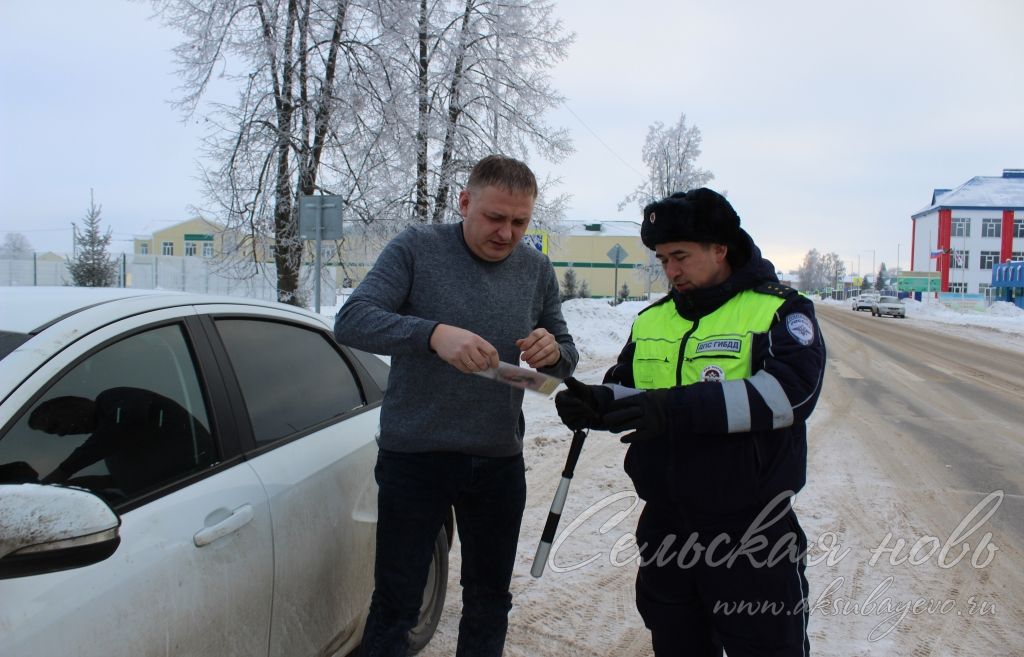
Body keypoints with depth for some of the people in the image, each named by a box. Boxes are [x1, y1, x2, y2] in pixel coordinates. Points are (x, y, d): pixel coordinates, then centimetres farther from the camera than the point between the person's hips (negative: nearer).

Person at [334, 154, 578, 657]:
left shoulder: (537, 269, 4)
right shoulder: (416, 248, -8)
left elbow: (567, 358, 10)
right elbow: (350, 321, -19)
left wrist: (553, 353, -16)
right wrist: (433, 333, -35)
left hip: (499, 462, 4)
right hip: (415, 457, -4)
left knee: (490, 601, 17)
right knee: (396, 602, 5)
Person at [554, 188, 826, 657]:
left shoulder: (779, 310, -6)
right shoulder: (652, 320, 11)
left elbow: (791, 389, -23)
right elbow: (626, 390, 13)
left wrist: (679, 407, -32)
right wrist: (596, 403, -12)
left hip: (751, 533, -5)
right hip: (665, 526, 5)